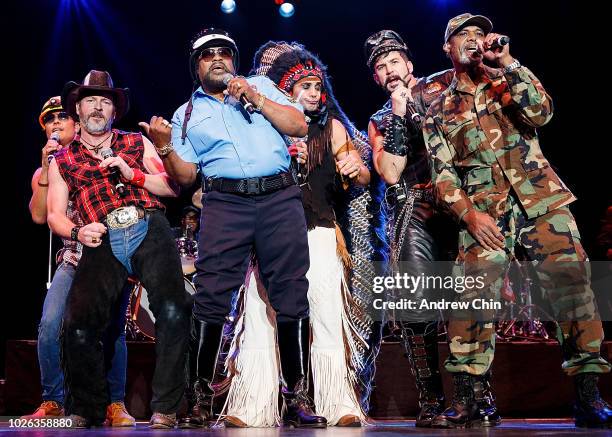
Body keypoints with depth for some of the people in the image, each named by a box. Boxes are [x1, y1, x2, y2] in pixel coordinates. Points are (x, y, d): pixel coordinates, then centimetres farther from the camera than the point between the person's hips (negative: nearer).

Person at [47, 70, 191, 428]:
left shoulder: (137, 143, 22)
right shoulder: (63, 161, 23)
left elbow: (172, 187, 15)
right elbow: (55, 215, 17)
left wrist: (133, 174, -1)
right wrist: (77, 232, -5)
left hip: (149, 230, 0)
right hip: (103, 242, 1)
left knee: (173, 310, -26)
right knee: (79, 325, -20)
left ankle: (165, 408, -15)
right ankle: (87, 411, 4)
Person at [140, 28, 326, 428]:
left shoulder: (261, 85, 21)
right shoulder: (187, 114, 20)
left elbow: (300, 126, 8)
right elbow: (186, 175, 12)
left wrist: (256, 99, 1)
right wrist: (165, 146, -5)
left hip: (280, 198, 0)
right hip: (225, 203, 0)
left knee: (291, 296, -3)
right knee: (212, 298, -10)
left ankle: (297, 398, 4)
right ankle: (200, 398, 0)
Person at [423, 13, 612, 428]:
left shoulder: (506, 81, 19)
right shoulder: (439, 110, 15)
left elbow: (541, 112, -2)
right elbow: (443, 174, 7)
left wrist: (507, 62, -6)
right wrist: (469, 214, -8)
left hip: (542, 199, 1)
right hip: (484, 213, 0)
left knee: (571, 281, -13)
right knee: (473, 297, -12)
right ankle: (464, 401, -5)